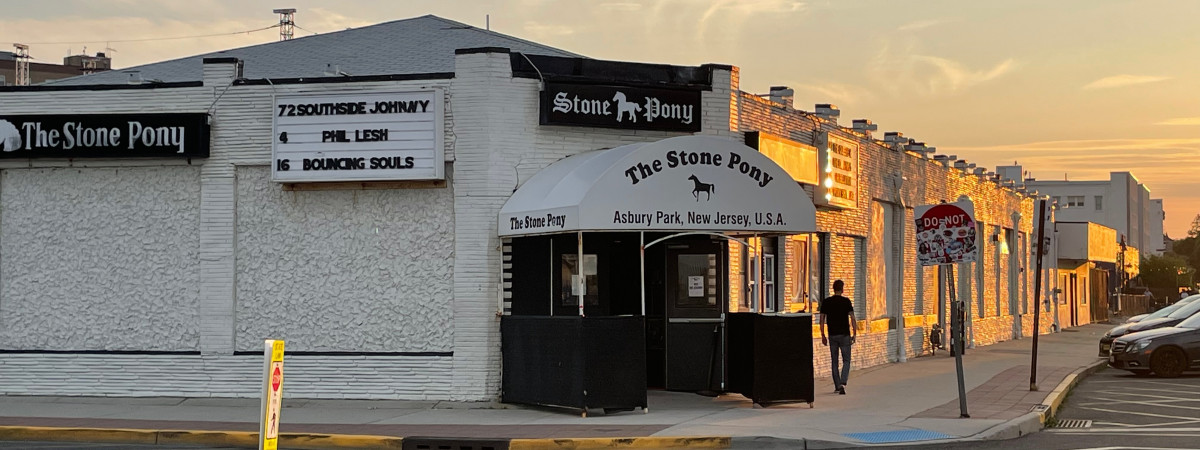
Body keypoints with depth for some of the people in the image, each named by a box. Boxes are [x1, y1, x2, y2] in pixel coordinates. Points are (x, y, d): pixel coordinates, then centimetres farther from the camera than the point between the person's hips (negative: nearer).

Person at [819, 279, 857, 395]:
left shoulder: (826, 302, 1)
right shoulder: (846, 301, -6)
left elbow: (822, 320, 1)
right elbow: (852, 318, -10)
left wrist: (823, 336, 9)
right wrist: (854, 334, -2)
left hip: (832, 335, 2)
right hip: (844, 334, -2)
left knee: (834, 362, 12)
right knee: (846, 361, 3)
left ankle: (837, 386, 15)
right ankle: (842, 383, -16)